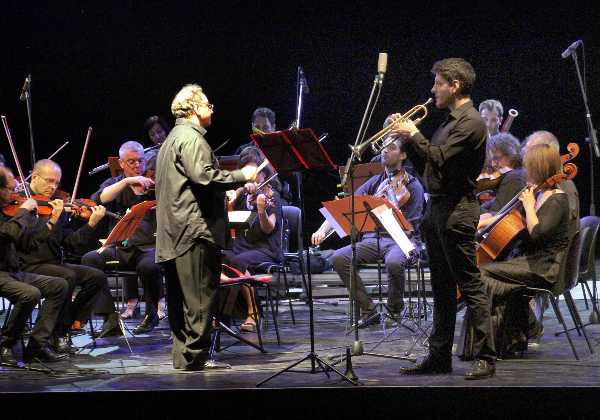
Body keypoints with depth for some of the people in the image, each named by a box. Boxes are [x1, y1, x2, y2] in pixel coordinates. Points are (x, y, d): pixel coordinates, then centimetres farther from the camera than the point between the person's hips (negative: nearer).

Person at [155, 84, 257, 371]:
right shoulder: (191, 137, -11)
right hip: (196, 228, -11)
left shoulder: (174, 138, 23)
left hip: (174, 233, 11)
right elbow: (204, 176, -23)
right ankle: (194, 356, -7)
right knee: (200, 296, -8)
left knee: (181, 298, 11)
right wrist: (241, 176, -13)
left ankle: (185, 355, 15)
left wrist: (224, 193, 25)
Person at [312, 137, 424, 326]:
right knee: (339, 258, -19)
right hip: (374, 238, 5)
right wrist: (323, 229, -8)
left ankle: (395, 310, -9)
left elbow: (409, 227, -9)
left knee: (393, 262, -38)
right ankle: (368, 310, -10)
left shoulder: (412, 186, -2)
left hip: (401, 240, -5)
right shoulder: (375, 182, 13)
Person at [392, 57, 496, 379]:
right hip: (436, 208, 10)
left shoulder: (470, 121, -11)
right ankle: (439, 356, 17)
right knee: (442, 288, 12)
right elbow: (426, 167, 19)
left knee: (470, 286, -8)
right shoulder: (449, 122, 19)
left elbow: (439, 159, -22)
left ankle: (485, 357, -5)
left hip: (457, 210, -10)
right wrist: (408, 139, 8)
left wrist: (413, 135, -11)